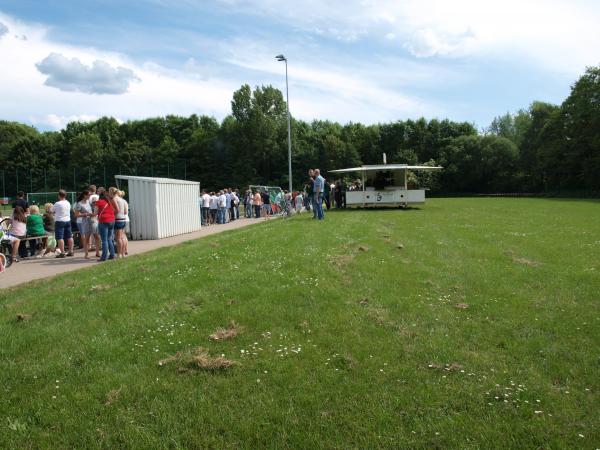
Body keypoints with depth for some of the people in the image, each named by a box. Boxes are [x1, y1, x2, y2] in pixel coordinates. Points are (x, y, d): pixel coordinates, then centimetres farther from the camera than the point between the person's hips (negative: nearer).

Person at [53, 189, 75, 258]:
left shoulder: (57, 204, -13)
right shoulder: (68, 203, 7)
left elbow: (52, 210, -2)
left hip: (59, 221, -7)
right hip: (68, 221, 7)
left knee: (60, 237, -5)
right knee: (69, 236, 11)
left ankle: (62, 253, -9)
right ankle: (71, 251, 15)